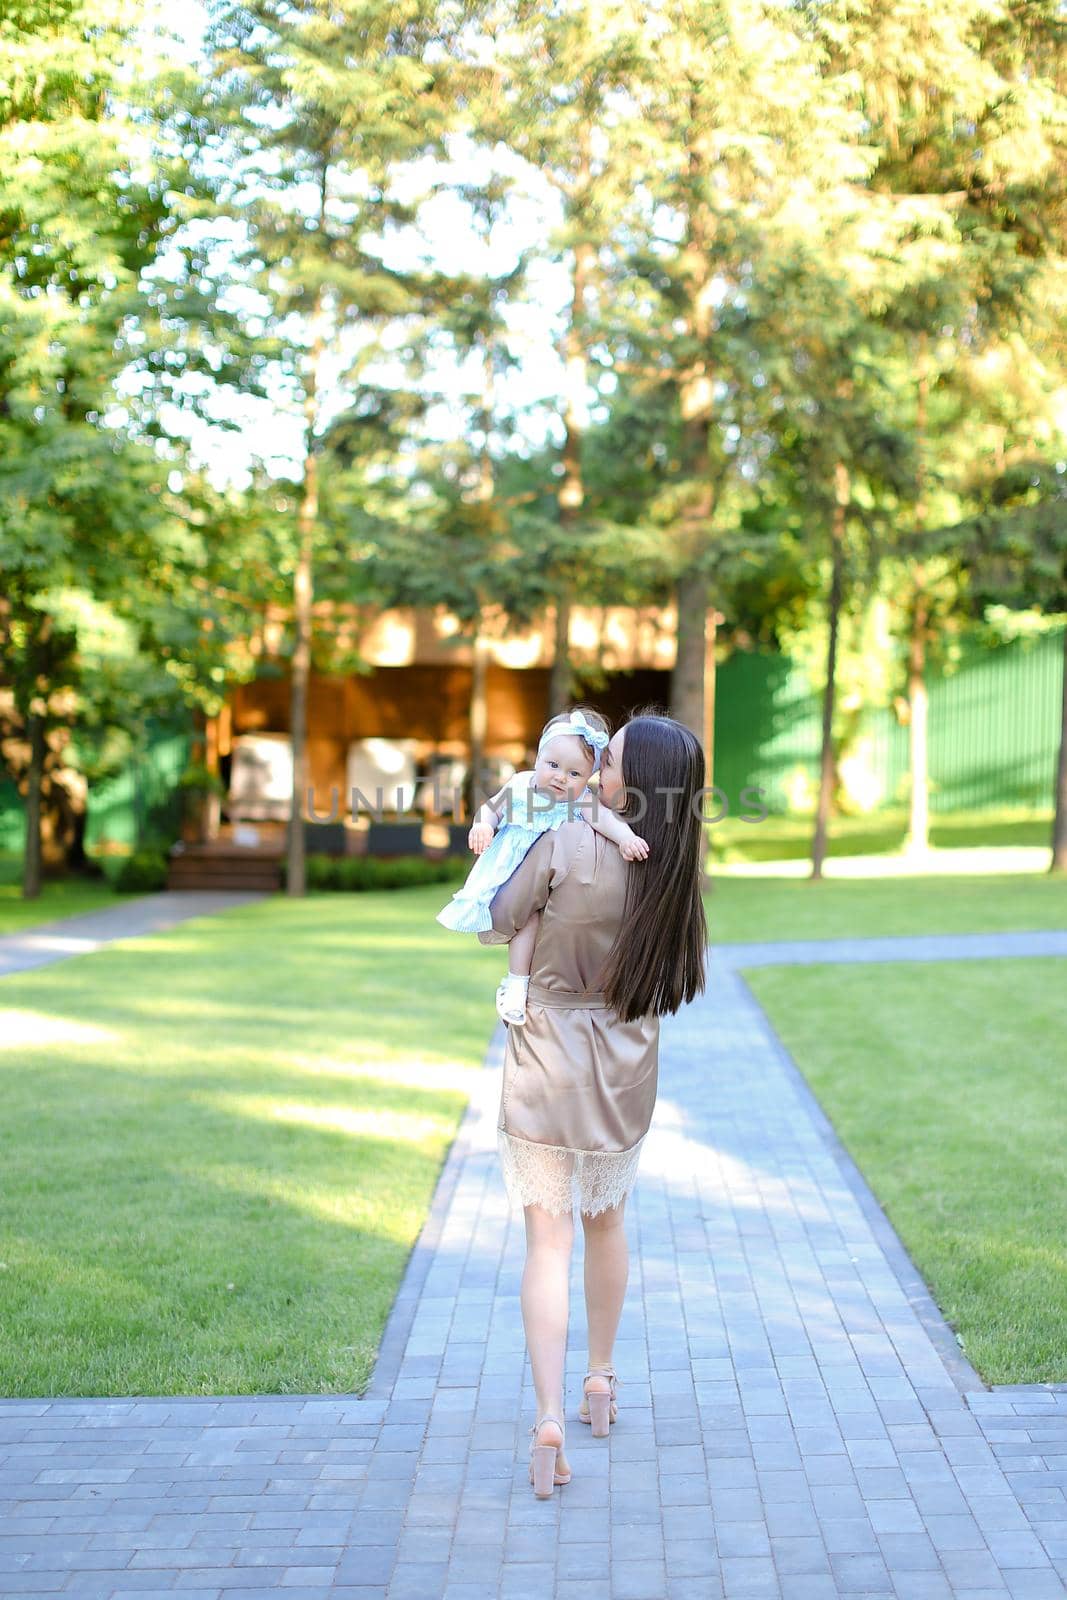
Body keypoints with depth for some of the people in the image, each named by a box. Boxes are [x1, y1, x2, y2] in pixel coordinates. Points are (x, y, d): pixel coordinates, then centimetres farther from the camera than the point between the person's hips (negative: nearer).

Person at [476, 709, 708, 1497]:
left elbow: (496, 927, -9)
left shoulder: (565, 846, -21)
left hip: (546, 1070, -4)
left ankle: (550, 1420, -11)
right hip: (625, 1075, 4)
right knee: (607, 1223, 23)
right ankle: (601, 1381, 37)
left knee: (550, 1243, -1)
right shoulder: (677, 867, -8)